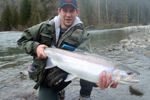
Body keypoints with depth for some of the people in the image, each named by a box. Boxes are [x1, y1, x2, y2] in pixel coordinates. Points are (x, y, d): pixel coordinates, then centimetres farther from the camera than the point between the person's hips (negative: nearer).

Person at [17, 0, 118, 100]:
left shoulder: (82, 35, -14)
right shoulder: (46, 27, -6)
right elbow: (23, 40, 2)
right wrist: (35, 47, -21)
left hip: (67, 72, -2)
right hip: (46, 79, 2)